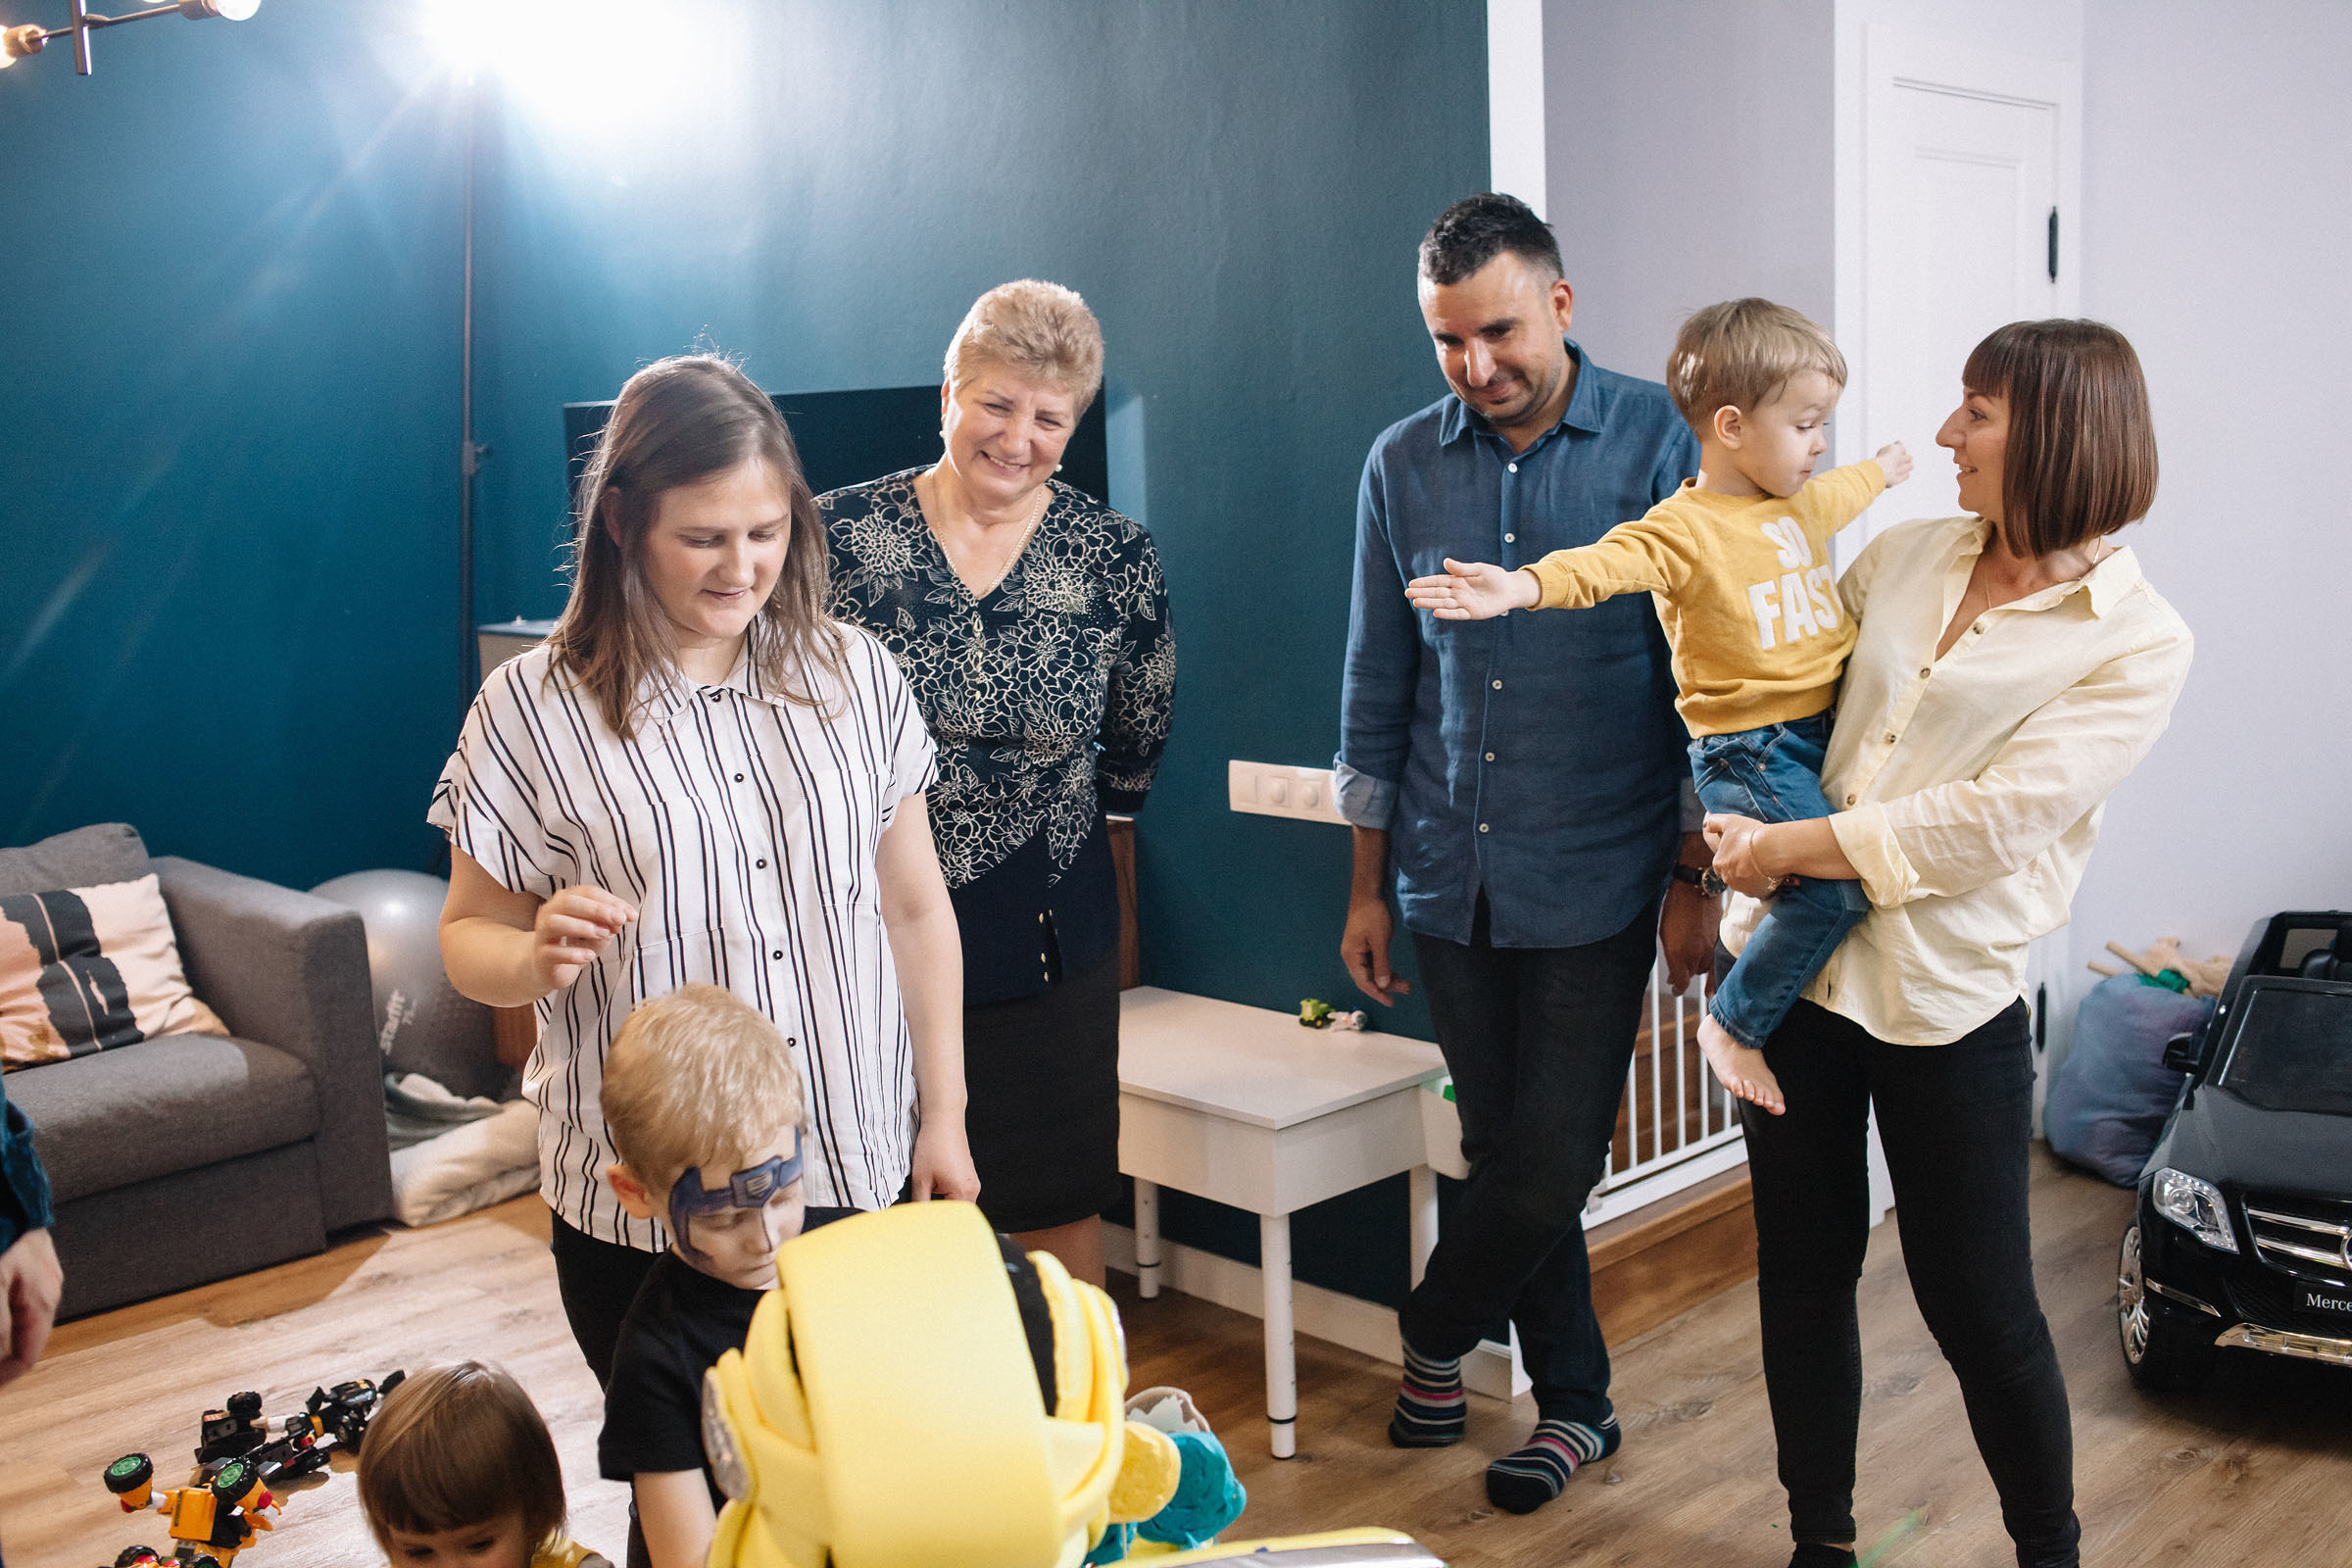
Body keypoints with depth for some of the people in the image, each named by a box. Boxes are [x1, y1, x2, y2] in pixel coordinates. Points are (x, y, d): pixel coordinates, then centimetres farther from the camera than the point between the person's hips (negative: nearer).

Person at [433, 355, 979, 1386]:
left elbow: (916, 910, 7)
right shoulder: (530, 709, -6)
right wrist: (539, 960, -21)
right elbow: (468, 935, 2)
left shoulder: (855, 675, 2)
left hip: (862, 1182, 2)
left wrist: (943, 1117, 6)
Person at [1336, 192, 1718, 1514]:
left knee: (1553, 1160, -2)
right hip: (1452, 878, 4)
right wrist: (1369, 885, 9)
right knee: (1507, 1153, 11)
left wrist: (1694, 878, -6)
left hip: (1596, 878, -3)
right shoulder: (1404, 465, 4)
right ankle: (1576, 1401, 29)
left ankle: (1437, 1334, 25)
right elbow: (1379, 687, 9)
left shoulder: (1655, 443, -6)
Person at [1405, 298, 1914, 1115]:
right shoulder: (1686, 528, -14)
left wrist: (1883, 469, 60)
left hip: (1825, 731, 9)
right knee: (1832, 890, -21)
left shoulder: (1803, 504, 15)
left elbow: (1842, 491, 39)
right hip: (1748, 748, -9)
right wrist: (1523, 585, -50)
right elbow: (1608, 563, -31)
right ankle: (1733, 1023, -2)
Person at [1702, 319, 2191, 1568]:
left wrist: (1790, 846, -16)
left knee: (1978, 1306, 6)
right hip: (1792, 953, 5)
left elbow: (1995, 818, -18)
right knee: (1803, 1270, 13)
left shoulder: (2138, 643, -8)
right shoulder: (1907, 555, 8)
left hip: (1945, 996, -5)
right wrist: (1733, 836, 6)